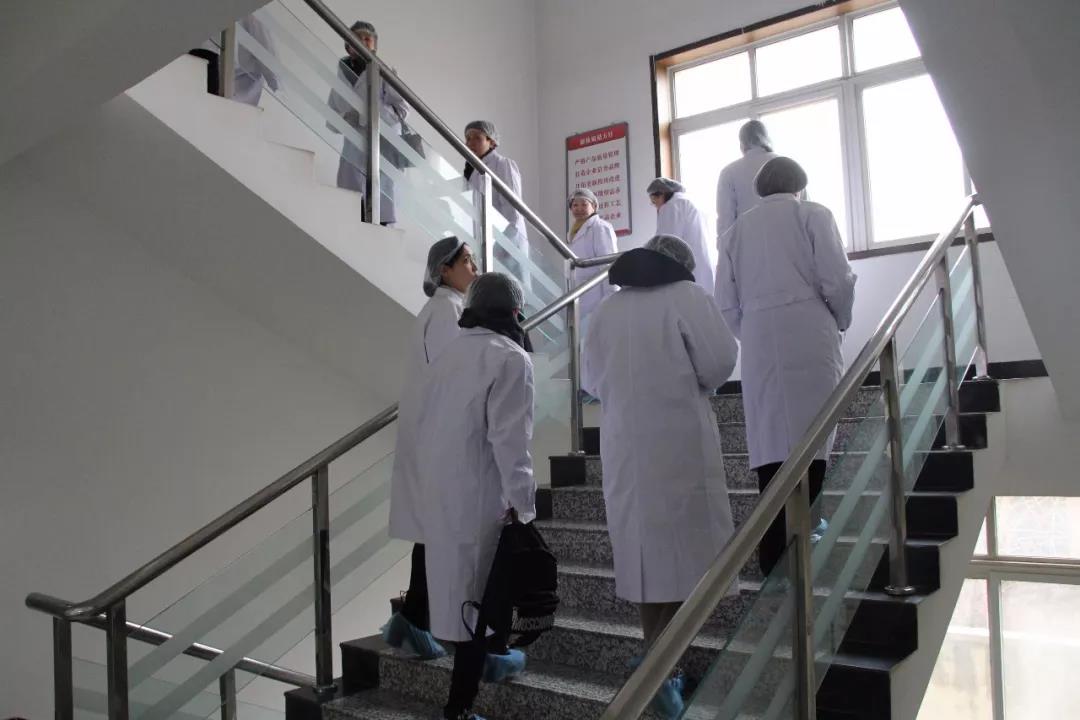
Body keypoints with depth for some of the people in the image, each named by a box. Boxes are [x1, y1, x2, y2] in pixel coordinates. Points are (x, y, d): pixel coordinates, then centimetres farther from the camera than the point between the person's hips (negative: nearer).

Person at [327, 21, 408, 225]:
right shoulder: (340, 79, 18)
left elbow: (401, 109, -2)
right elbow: (330, 121, 18)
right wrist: (346, 118, -5)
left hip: (383, 149, -3)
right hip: (353, 152, 4)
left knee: (381, 213, -10)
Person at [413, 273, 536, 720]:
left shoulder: (449, 352, 12)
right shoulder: (510, 357, -11)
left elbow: (427, 421, 12)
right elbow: (509, 438, -17)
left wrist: (430, 483, 18)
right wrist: (522, 502, -11)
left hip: (438, 491, 7)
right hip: (480, 495, -7)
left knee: (463, 582, 21)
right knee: (479, 591, 3)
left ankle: (490, 654, 39)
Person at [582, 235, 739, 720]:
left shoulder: (607, 310, 10)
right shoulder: (687, 297, -4)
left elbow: (594, 381, 14)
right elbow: (720, 361, -9)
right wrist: (694, 387, 9)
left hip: (624, 447, 5)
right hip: (679, 443, -5)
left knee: (646, 549, 12)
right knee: (687, 553, 4)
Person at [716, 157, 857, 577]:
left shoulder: (738, 229, 17)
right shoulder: (813, 215, 7)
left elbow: (726, 302, 10)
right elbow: (837, 281, -2)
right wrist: (840, 323, 14)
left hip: (758, 344, 3)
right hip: (808, 336, -3)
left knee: (770, 442, 3)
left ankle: (775, 546, 5)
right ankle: (794, 534, -4)